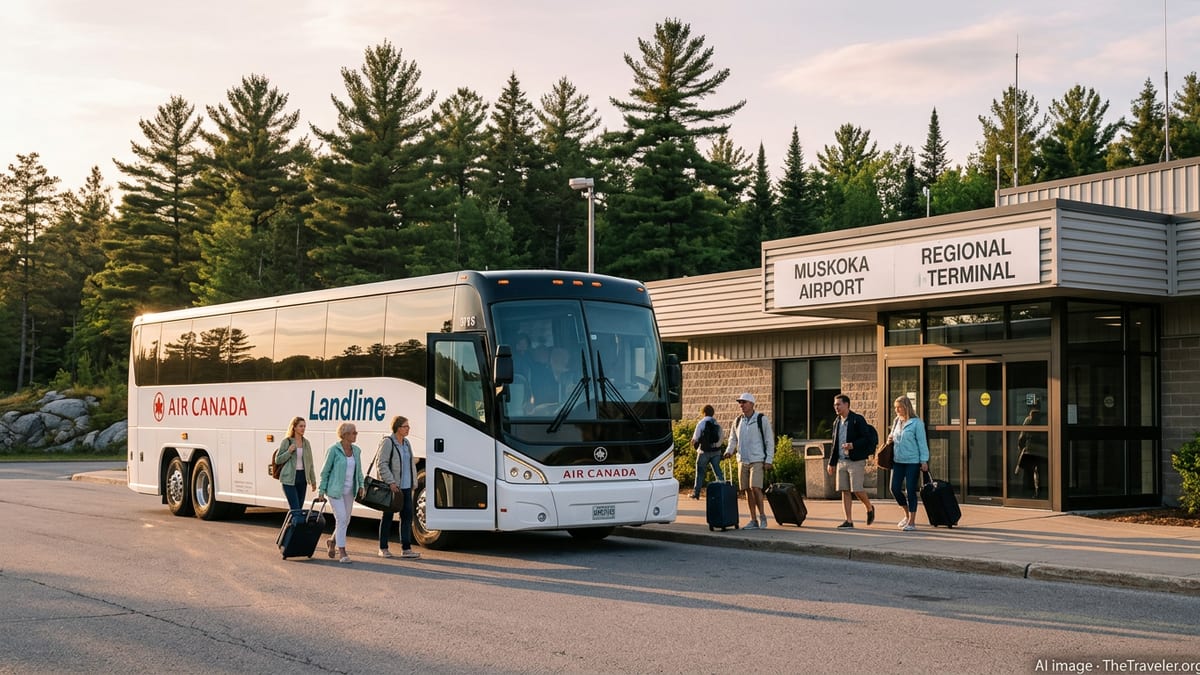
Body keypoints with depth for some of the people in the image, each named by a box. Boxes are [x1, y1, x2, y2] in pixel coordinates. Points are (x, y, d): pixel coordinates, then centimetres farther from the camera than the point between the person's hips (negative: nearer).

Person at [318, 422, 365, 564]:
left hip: (349, 491, 6)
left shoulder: (356, 450, 6)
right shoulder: (334, 450, -11)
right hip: (335, 490, -6)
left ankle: (332, 541, 37)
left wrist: (361, 485, 8)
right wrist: (321, 491, -6)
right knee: (341, 519, -12)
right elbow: (325, 471, -6)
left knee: (346, 521, 11)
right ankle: (342, 552, -6)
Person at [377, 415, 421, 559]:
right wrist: (391, 482, -22)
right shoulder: (387, 442, -10)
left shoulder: (406, 443, 14)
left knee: (407, 515, 2)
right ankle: (383, 549, 12)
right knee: (388, 516, 3)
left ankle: (406, 548, 5)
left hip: (406, 486, 7)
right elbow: (382, 464, -15)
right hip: (391, 487, -7)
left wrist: (413, 483, 16)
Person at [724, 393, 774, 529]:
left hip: (757, 460, -5)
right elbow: (733, 439, 20)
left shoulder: (761, 419, -2)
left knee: (755, 487, -17)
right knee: (747, 490, 4)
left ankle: (762, 516, -1)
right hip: (742, 460, 5)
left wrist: (769, 460, -8)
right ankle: (754, 520, 10)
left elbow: (769, 441, -2)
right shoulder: (738, 421, 11)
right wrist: (729, 450, 0)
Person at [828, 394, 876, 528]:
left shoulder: (858, 420, -6)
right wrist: (832, 462, 16)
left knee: (857, 489, -8)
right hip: (841, 461, 6)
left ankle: (870, 509, 20)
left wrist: (853, 445, -25)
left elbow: (867, 438, -11)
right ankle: (849, 521, 6)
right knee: (845, 491, 3)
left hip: (856, 461, -6)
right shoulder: (837, 422, 14)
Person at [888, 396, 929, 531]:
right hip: (898, 460, 6)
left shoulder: (916, 422, -9)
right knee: (895, 488, 4)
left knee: (910, 490, -2)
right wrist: (890, 438, 2)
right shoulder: (897, 421, 10)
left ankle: (912, 522, 8)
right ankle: (907, 514, 26)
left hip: (913, 461, -6)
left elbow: (922, 442, -9)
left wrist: (924, 461, -12)